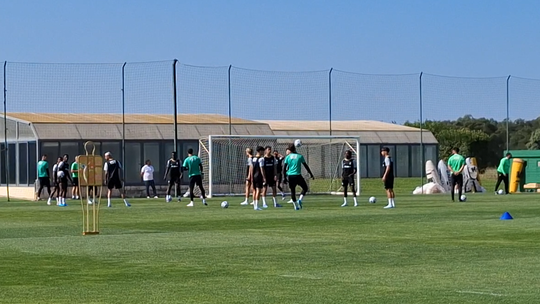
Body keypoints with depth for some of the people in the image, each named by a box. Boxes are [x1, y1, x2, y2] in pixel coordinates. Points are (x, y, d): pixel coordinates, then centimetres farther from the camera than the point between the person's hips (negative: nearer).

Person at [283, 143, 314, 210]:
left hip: (290, 176, 2)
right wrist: (311, 174, 16)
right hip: (298, 176, -2)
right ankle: (300, 199, -8)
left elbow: (284, 168, -1)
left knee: (292, 191, 13)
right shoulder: (300, 156, 4)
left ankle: (295, 206, 13)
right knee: (305, 188, 14)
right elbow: (306, 166, 8)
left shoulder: (287, 157, 4)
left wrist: (285, 177, 7)